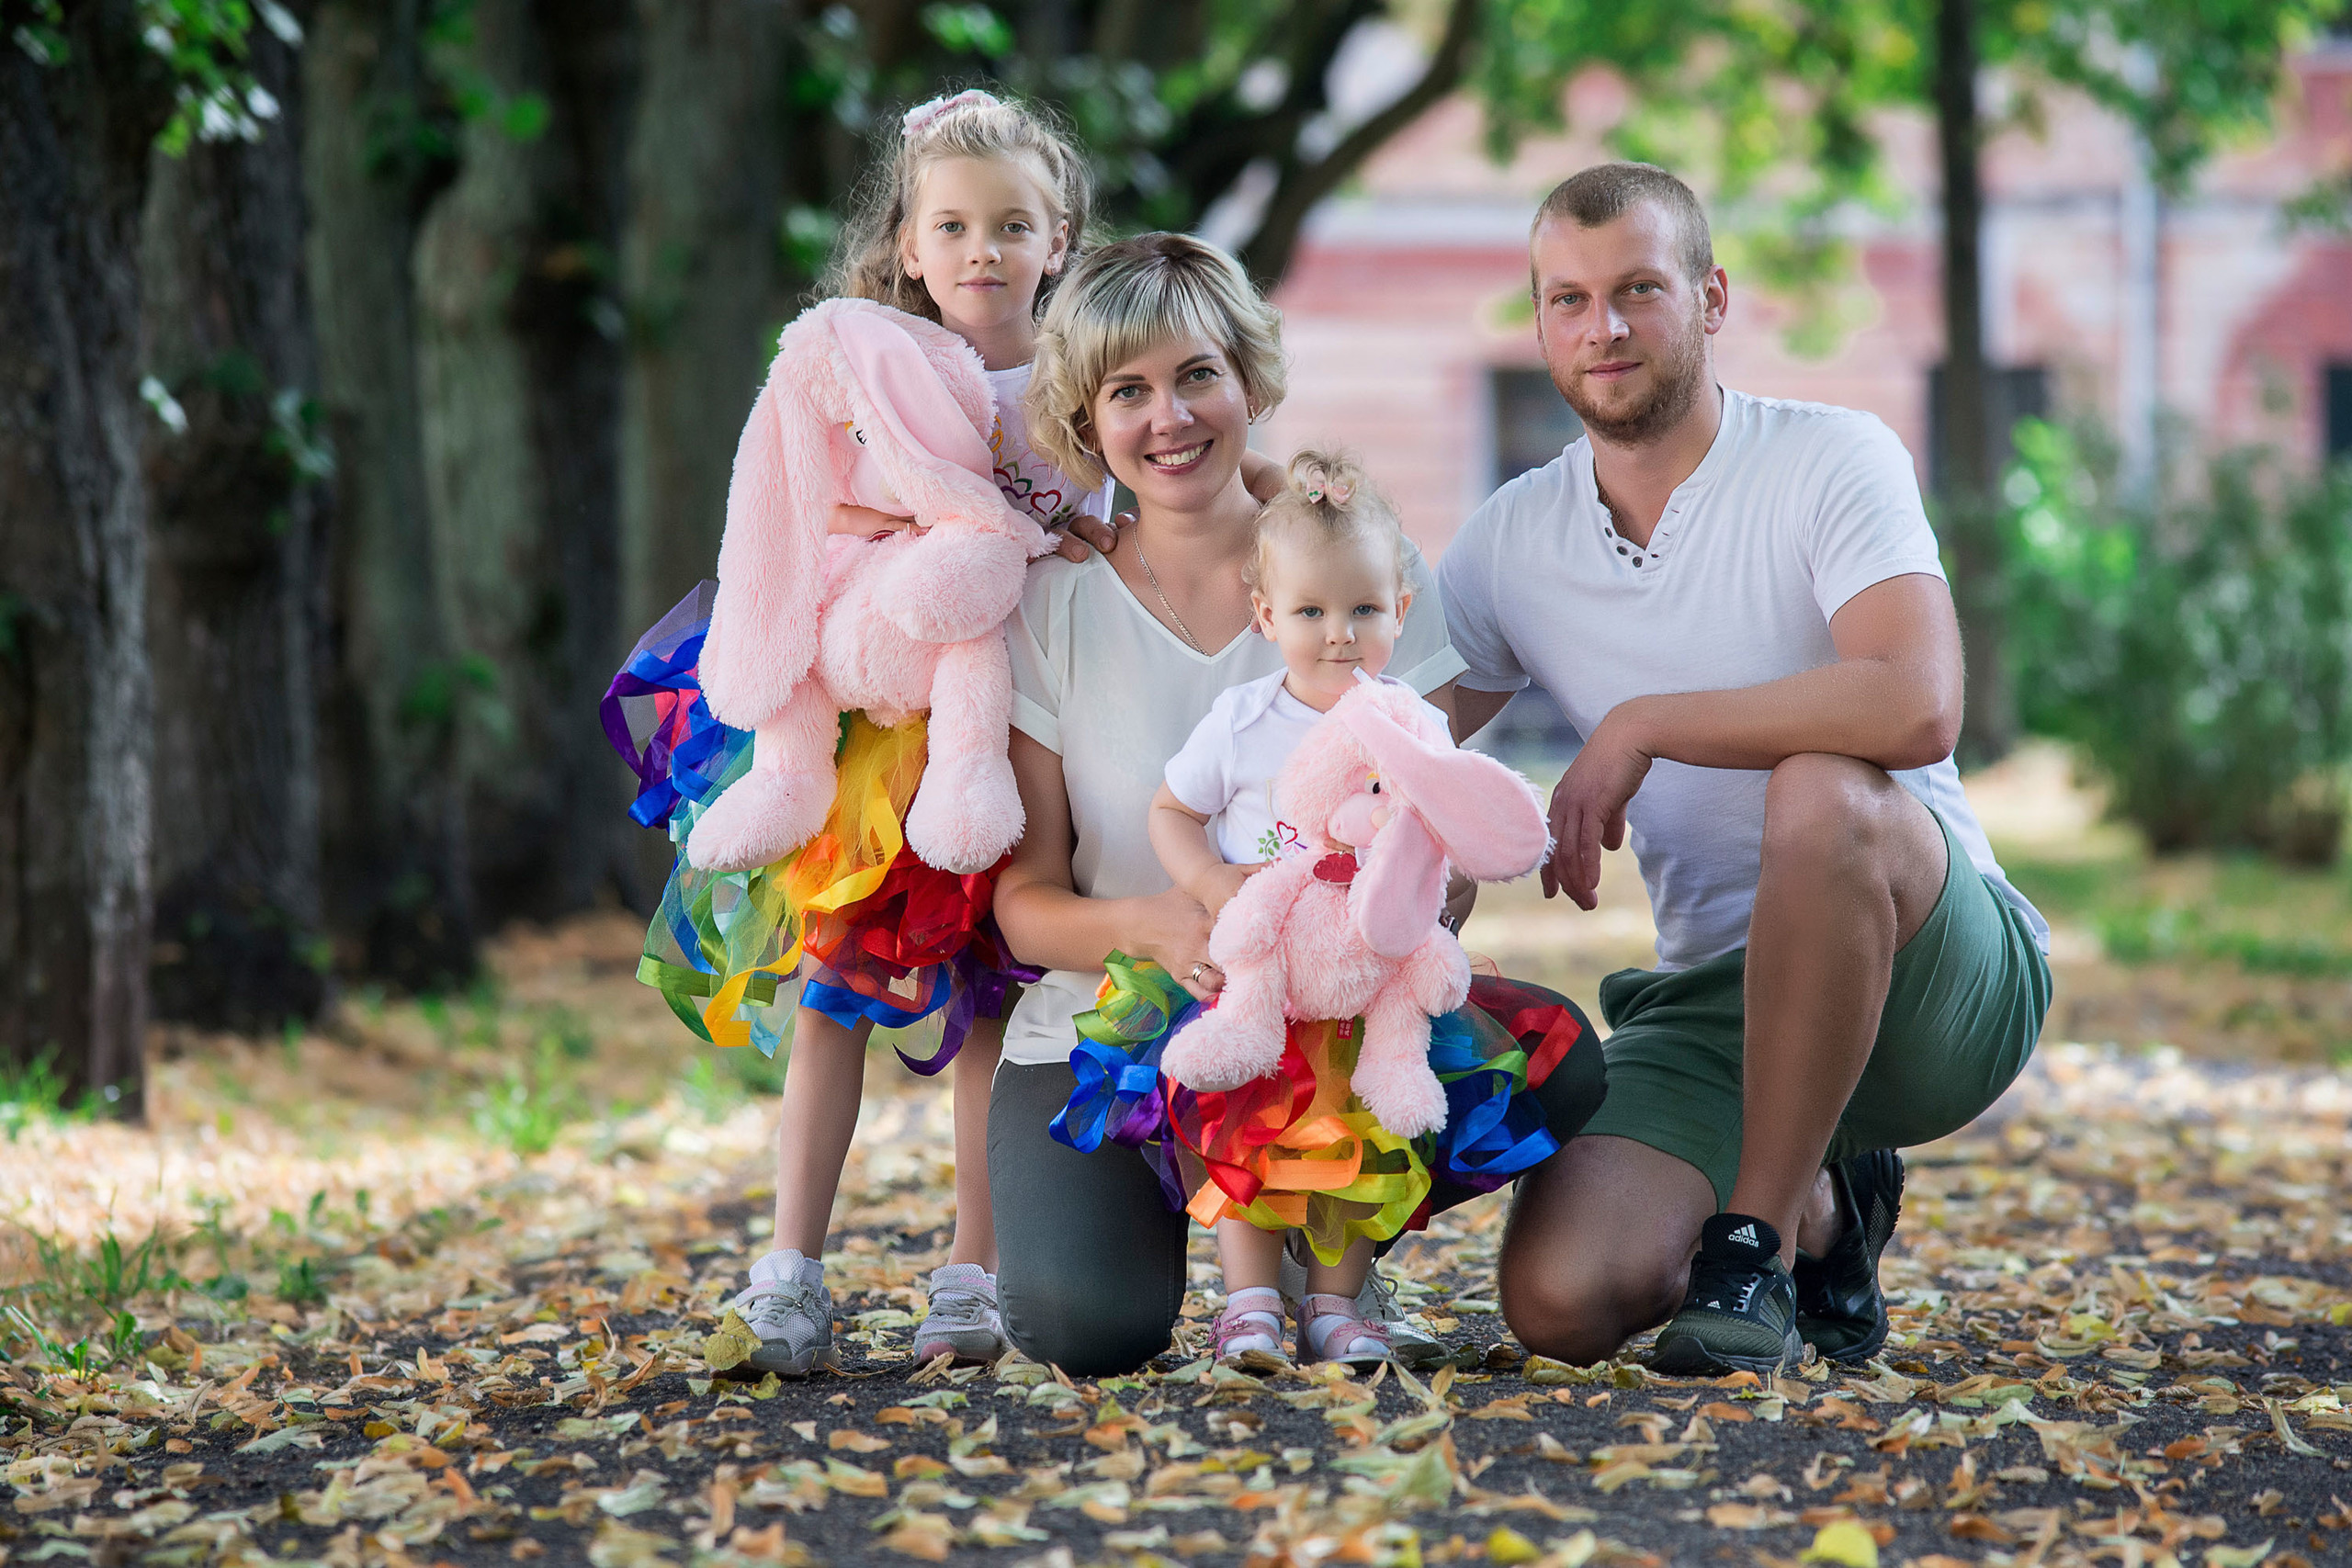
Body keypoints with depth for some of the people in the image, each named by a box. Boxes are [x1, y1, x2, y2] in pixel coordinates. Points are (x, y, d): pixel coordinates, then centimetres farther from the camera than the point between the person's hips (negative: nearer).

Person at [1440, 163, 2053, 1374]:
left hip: (1946, 978, -4)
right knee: (1560, 1302, -21)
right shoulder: (1509, 545, 7)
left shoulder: (1830, 461, -8)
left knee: (1821, 794, -38)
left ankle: (1755, 1241, -21)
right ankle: (1815, 1208, 13)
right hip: (1714, 1001, 4)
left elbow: (1916, 708, -26)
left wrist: (1640, 725, -22)